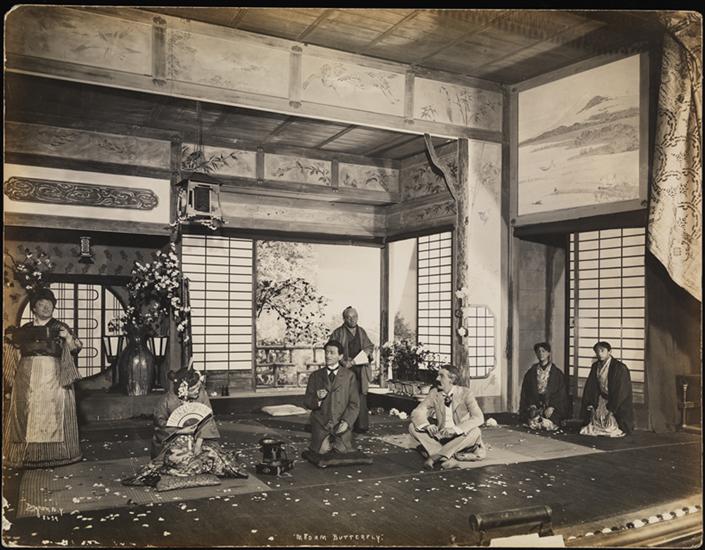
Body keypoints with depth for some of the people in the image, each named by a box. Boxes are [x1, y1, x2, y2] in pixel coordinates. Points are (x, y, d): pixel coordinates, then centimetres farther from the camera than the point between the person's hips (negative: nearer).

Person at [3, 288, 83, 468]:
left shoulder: (60, 327, 5)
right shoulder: (25, 329, 14)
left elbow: (75, 348, -1)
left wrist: (68, 337, -18)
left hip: (53, 378, -3)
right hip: (28, 378, 3)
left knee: (53, 413, -5)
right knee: (28, 412, 1)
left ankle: (54, 453, 0)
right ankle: (28, 454, 8)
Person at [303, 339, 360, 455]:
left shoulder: (349, 376, 6)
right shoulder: (315, 376, 11)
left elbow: (354, 404, 2)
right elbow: (307, 403, 8)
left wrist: (347, 421, -13)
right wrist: (317, 398, -14)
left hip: (341, 424, 0)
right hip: (320, 423, 1)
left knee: (342, 451, -18)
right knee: (322, 451, -20)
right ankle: (326, 442, 11)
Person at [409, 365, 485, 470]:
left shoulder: (465, 393, -11)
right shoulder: (434, 393, -1)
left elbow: (479, 418, -22)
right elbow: (417, 412, -4)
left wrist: (455, 429, -36)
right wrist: (427, 425, -27)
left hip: (460, 438, -3)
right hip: (441, 436, 3)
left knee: (475, 432, -34)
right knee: (413, 427, -16)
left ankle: (436, 456, -32)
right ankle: (447, 458, -30)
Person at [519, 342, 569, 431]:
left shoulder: (557, 373, 7)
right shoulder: (531, 373, 12)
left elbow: (561, 394, 1)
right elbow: (525, 393, 8)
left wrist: (552, 407, -13)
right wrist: (531, 406, -8)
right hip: (535, 406, 1)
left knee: (548, 422, -27)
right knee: (533, 421, -26)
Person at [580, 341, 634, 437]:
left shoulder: (620, 368, -17)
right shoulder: (596, 366, 4)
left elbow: (621, 391, -18)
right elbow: (590, 387, 8)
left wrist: (610, 408, -19)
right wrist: (589, 403, -3)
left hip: (617, 403, -6)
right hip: (602, 399, 6)